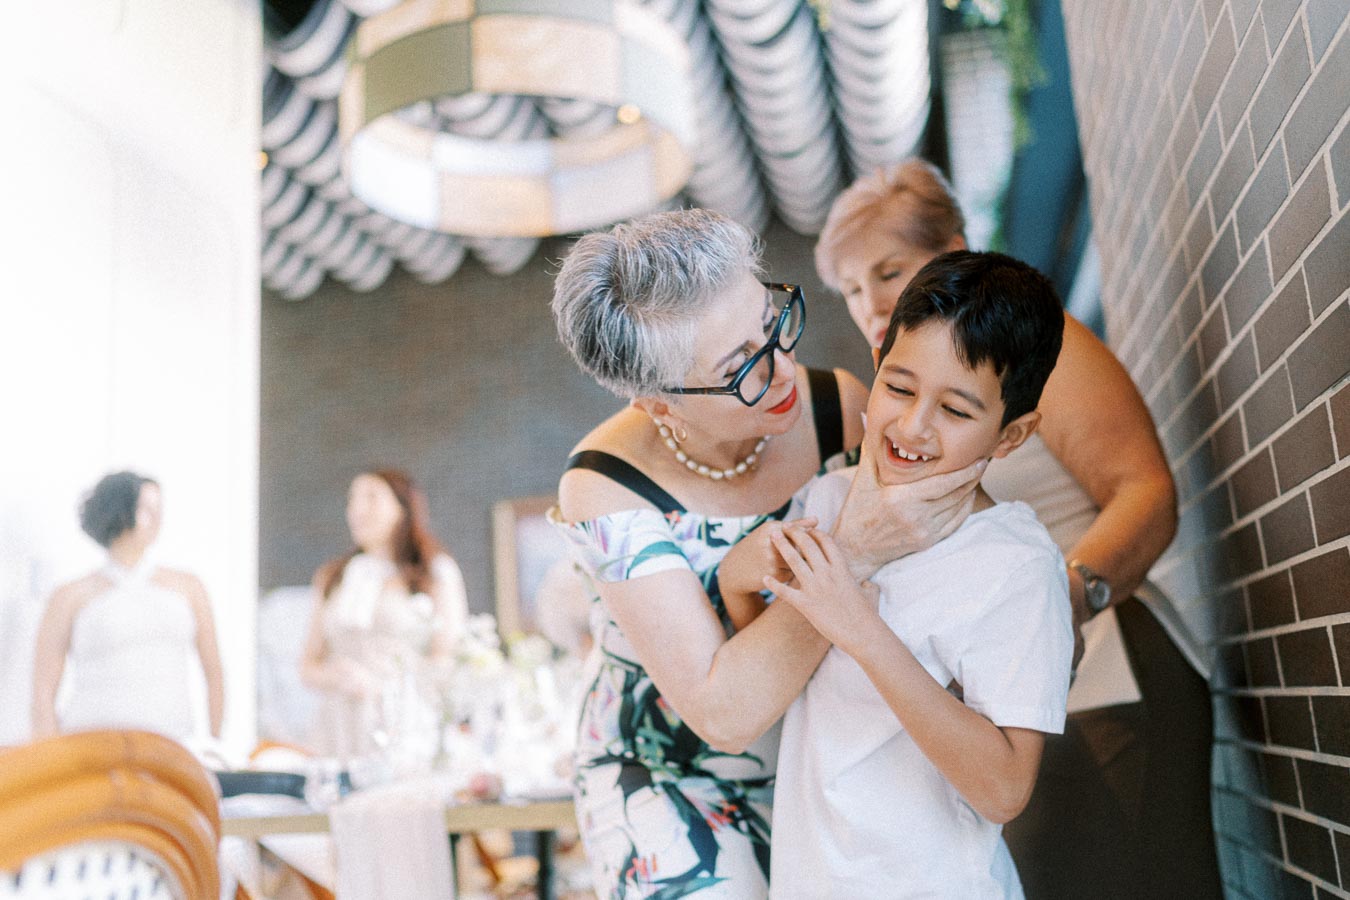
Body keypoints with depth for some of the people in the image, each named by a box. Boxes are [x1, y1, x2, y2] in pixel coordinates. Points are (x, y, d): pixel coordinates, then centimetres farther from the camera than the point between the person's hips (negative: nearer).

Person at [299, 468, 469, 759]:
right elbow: (308, 664, 18)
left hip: (406, 725, -3)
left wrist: (376, 685, -9)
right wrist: (331, 677, -4)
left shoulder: (437, 573, 7)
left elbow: (451, 660, -1)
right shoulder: (330, 577, 18)